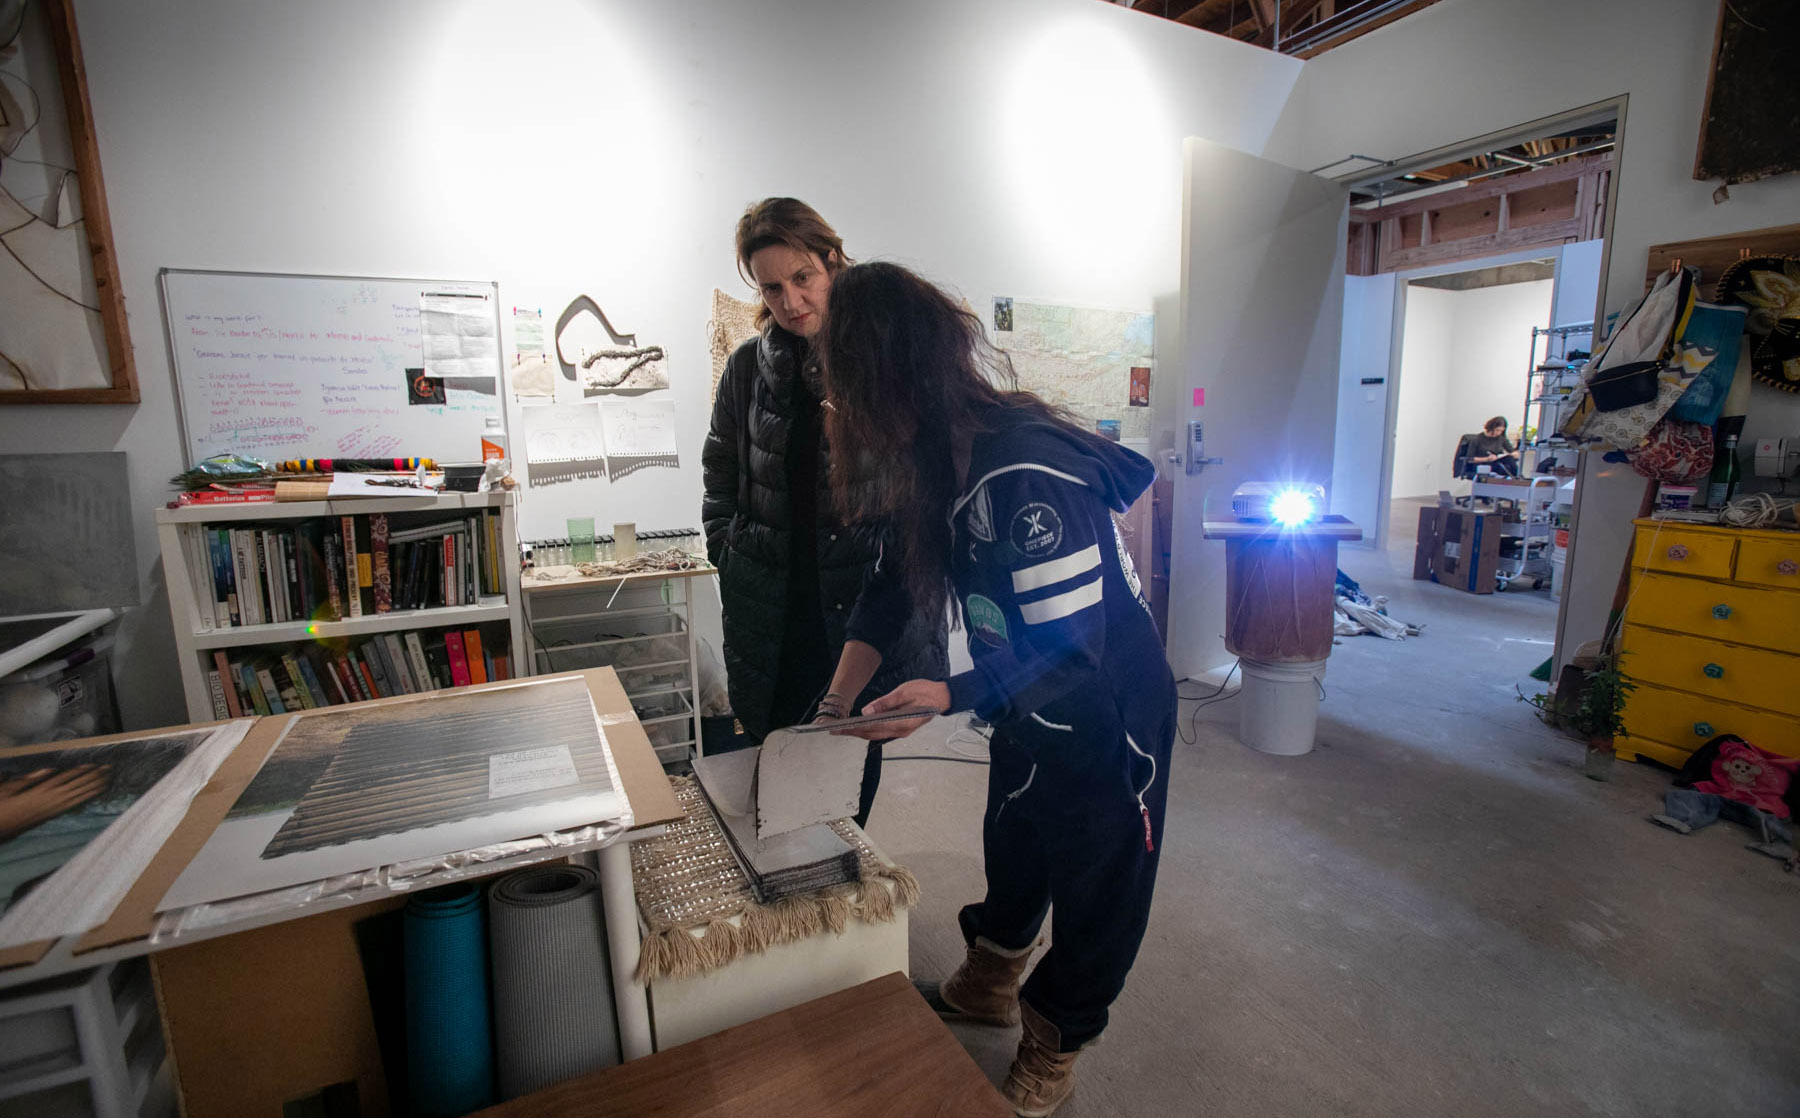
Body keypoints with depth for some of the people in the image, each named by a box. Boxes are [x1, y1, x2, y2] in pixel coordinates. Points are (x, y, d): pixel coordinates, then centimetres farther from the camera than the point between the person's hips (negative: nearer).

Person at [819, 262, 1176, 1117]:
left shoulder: (1023, 475, -34)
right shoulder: (954, 451, -7)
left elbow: (1075, 649, -30)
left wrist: (956, 695, -35)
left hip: (1106, 708, -8)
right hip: (1031, 698, 8)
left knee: (1093, 880, 15)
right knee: (1013, 846, 26)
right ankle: (988, 986, 53)